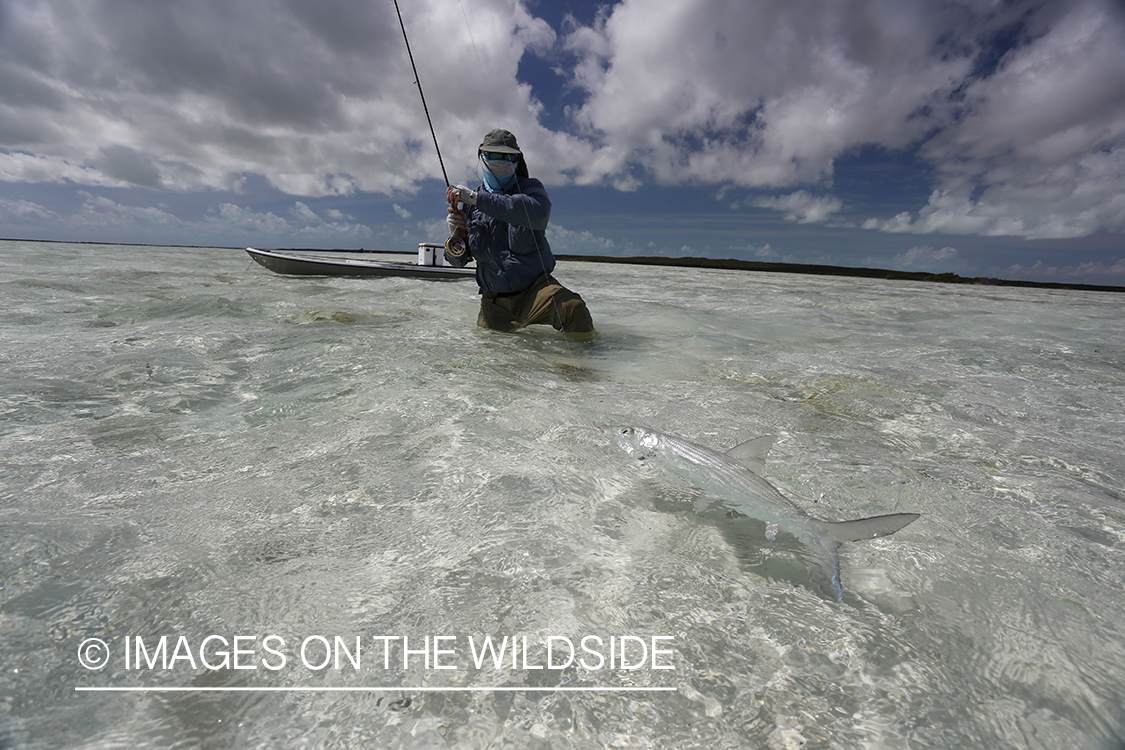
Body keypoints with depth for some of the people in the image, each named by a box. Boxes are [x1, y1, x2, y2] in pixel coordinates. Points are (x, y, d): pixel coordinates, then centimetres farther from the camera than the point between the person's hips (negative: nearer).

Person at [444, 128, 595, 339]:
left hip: (535, 288, -3)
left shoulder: (529, 187, 0)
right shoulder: (469, 203, 8)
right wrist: (456, 237, -14)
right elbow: (457, 259, 10)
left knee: (574, 311, -30)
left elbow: (538, 212, -28)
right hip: (494, 302, 4)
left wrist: (477, 198, -27)